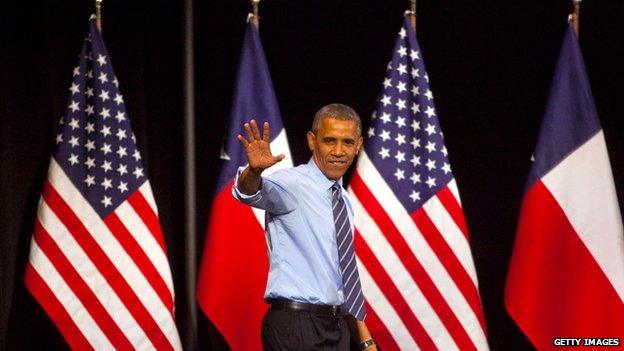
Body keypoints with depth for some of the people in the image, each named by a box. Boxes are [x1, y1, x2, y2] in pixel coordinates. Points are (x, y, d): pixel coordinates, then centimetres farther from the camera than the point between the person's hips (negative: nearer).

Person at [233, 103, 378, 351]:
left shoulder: (344, 200, 15)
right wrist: (254, 170, -53)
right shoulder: (292, 184, -8)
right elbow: (251, 192, -30)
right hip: (295, 327, -7)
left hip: (338, 328, 7)